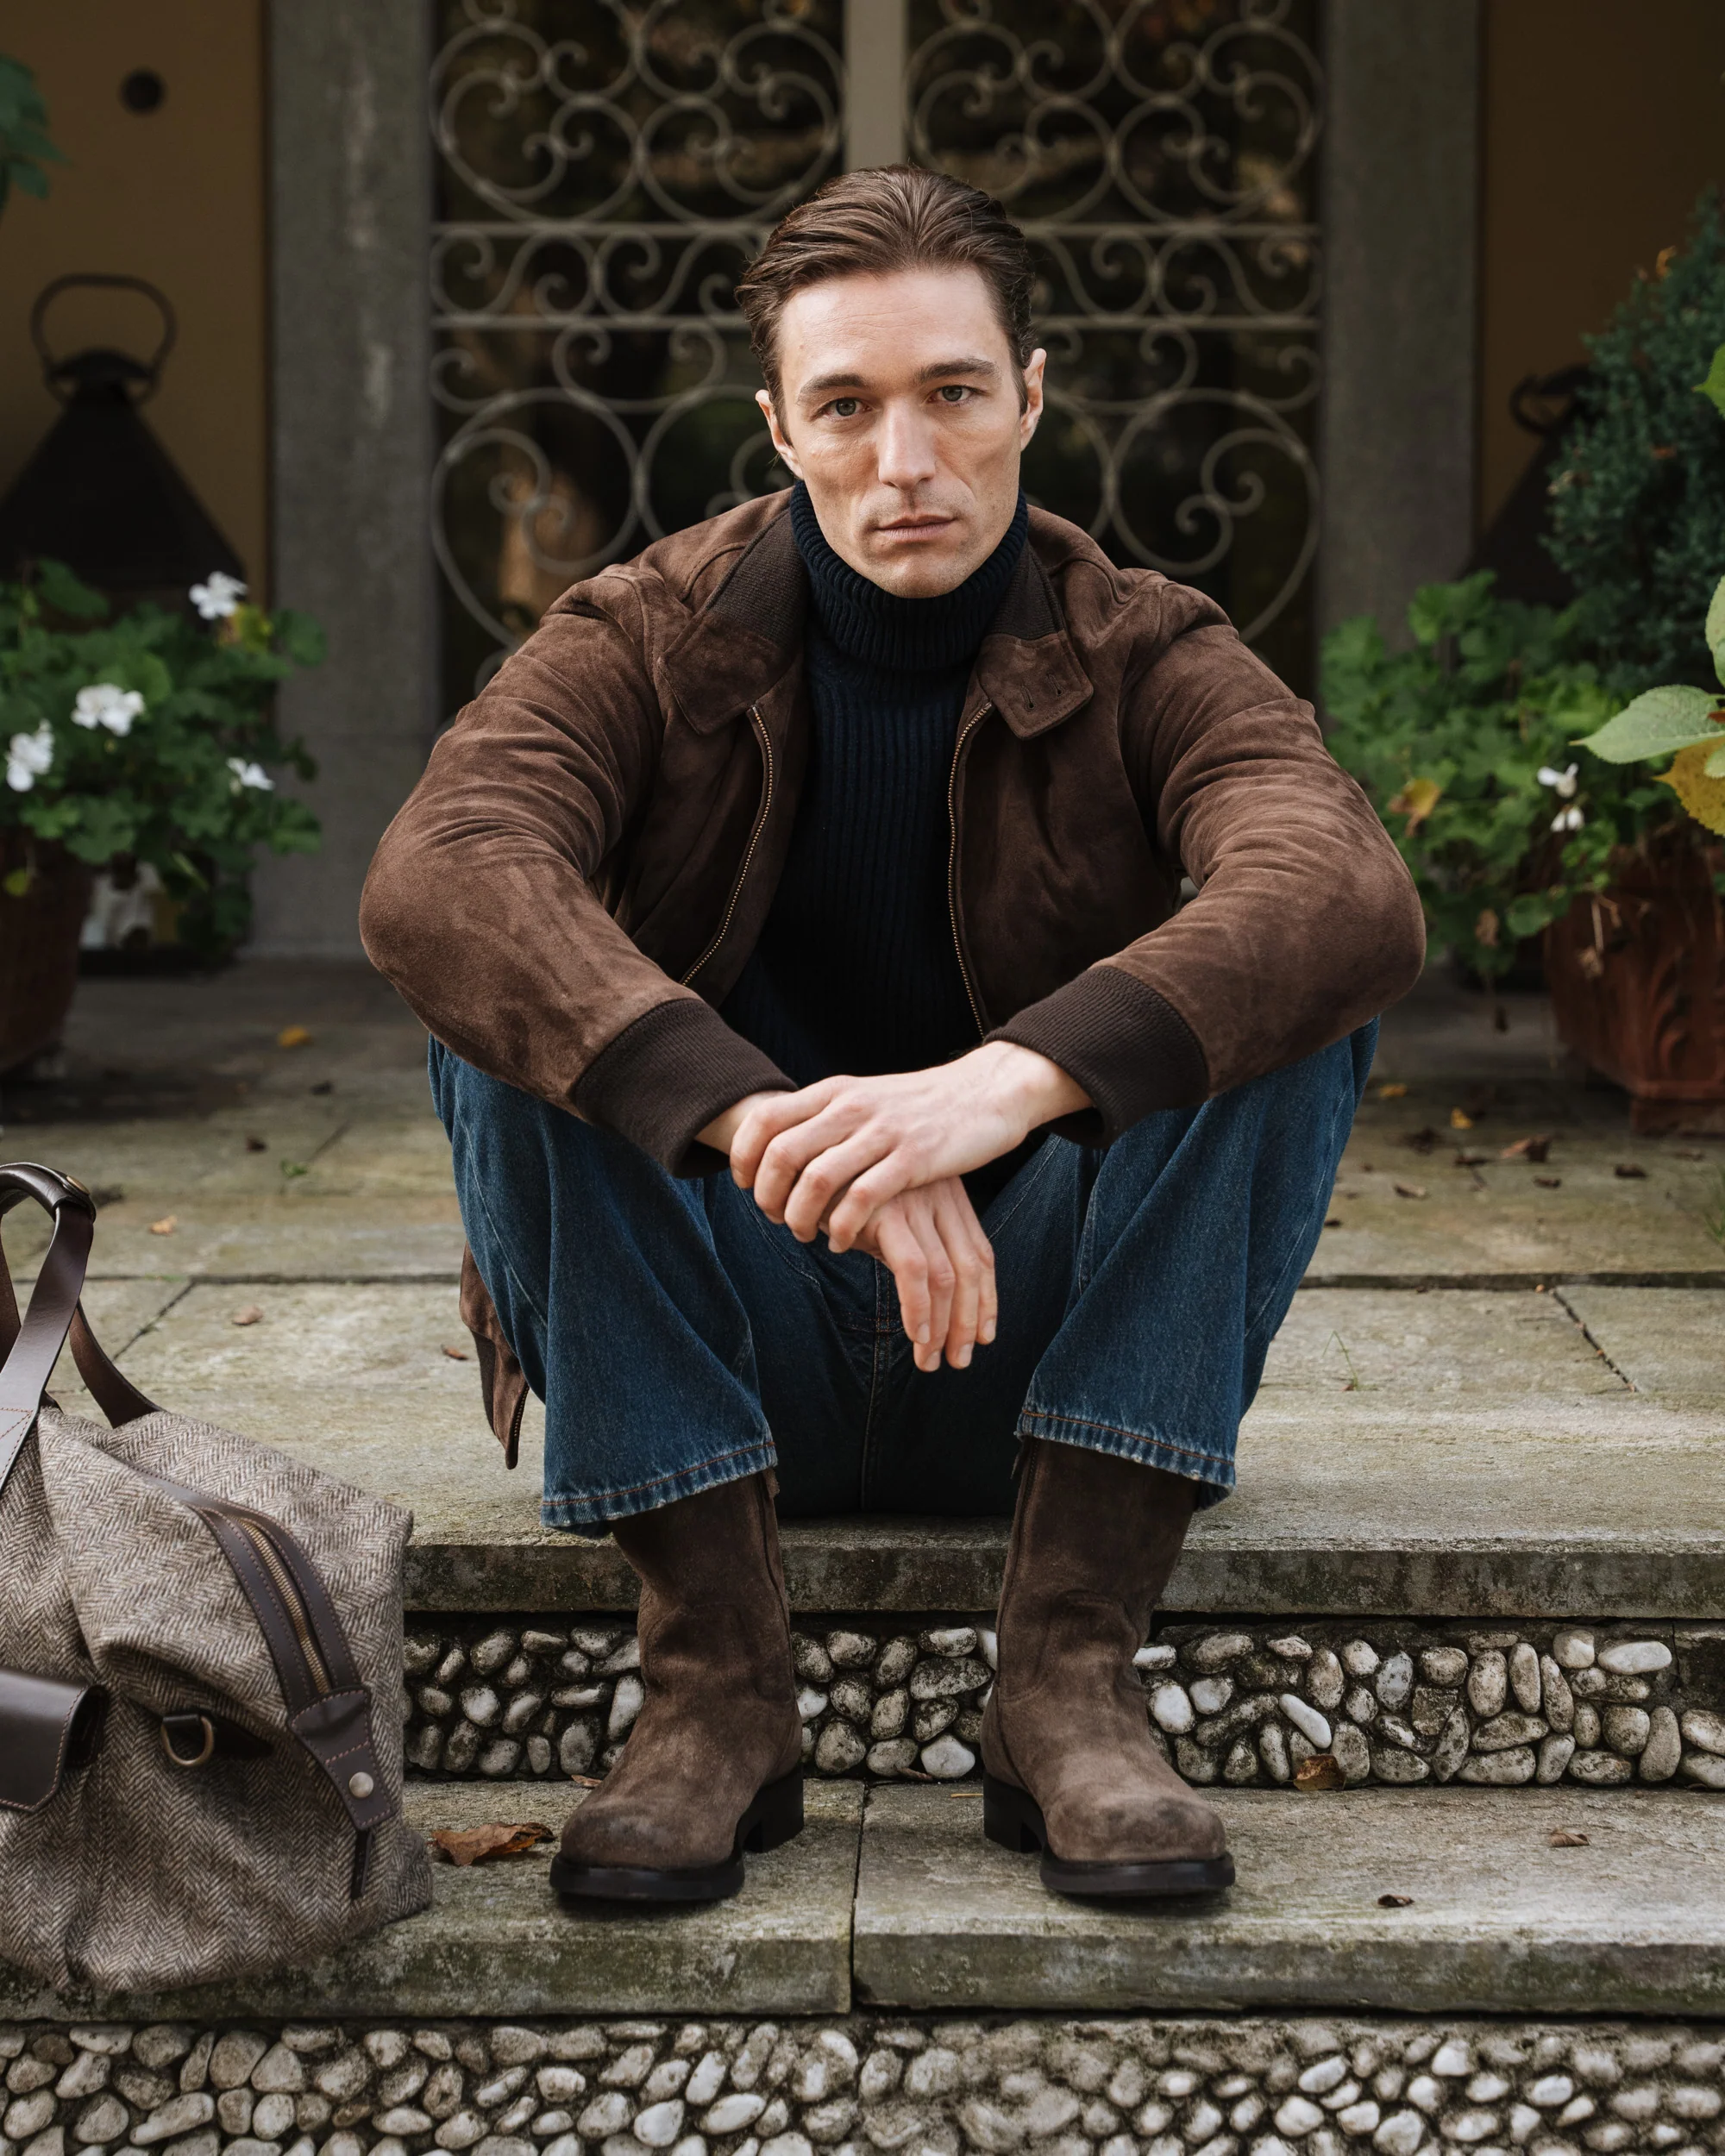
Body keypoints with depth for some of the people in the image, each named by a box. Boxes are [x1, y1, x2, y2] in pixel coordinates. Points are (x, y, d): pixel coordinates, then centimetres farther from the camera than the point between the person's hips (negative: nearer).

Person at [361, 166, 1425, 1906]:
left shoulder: (1144, 657, -5)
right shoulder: (647, 641, -5)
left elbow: (1352, 893, -28)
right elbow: (434, 876, -28)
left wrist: (1013, 1078, -46)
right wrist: (756, 1117, -45)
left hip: (1039, 1339, 0)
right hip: (730, 1351, 0)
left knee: (1285, 1008, -23)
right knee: (508, 1021, -25)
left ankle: (1071, 1679, -25)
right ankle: (716, 1686, -25)